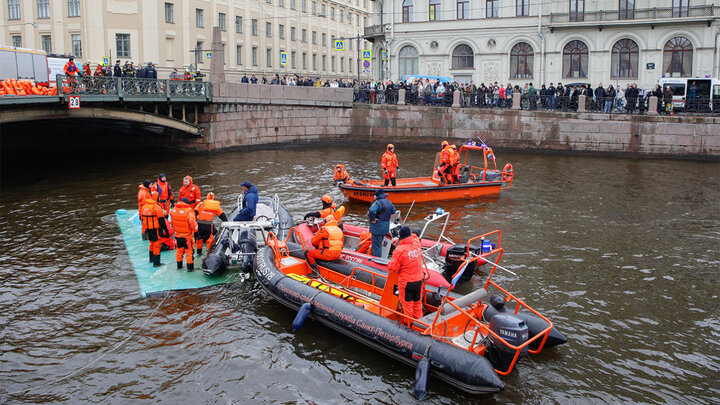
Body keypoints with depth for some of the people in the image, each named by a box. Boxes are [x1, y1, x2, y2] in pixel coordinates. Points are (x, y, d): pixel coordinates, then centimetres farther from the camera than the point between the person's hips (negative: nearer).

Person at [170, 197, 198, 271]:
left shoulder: (173, 210, -1)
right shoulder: (189, 211, -21)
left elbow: (172, 222, 11)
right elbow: (192, 223, -24)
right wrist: (195, 230, -6)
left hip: (178, 235, 6)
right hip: (187, 236, -5)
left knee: (179, 250, 20)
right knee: (189, 251, 6)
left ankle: (179, 266, 30)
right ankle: (190, 267, 13)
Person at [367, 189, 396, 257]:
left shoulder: (377, 203, -20)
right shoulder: (389, 202, 7)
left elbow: (371, 211, -36)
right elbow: (393, 211, 24)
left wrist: (372, 219, -22)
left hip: (377, 228, -9)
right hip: (386, 228, 9)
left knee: (376, 246, -1)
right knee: (379, 244, 22)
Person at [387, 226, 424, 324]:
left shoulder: (400, 250, -20)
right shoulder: (416, 245, -4)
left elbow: (393, 268, -15)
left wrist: (389, 265, 5)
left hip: (406, 281, -5)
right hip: (419, 279, 5)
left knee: (407, 303, 10)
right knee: (417, 302, 19)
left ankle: (409, 324, 20)